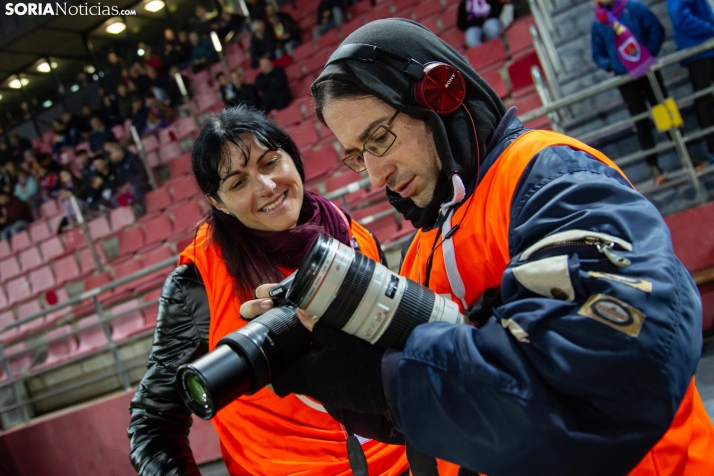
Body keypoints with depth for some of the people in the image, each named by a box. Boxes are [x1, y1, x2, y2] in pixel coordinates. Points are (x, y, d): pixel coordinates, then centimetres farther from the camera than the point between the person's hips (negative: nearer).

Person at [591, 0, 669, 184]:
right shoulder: (598, 23, 1)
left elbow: (657, 29, -3)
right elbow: (597, 54, 9)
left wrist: (650, 52, -13)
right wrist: (608, 64, -8)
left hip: (648, 70, -1)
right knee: (641, 123, 4)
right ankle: (653, 167, 10)